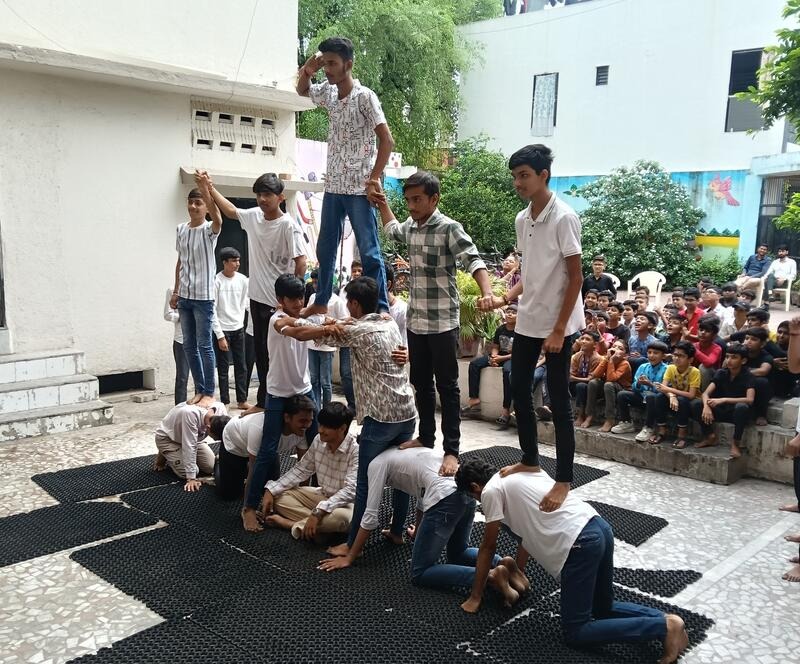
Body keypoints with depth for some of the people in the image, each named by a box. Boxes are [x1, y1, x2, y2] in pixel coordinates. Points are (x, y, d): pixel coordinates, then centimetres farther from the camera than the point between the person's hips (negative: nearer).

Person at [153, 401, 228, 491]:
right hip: (167, 438, -5)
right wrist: (191, 478, -35)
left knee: (211, 467, -6)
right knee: (186, 472, -19)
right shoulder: (190, 414, -43)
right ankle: (164, 457, 8)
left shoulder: (220, 409, -26)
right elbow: (189, 447, -39)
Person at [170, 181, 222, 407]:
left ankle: (209, 392, 6)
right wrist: (176, 291, 15)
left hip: (203, 296, -6)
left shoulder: (209, 230, -8)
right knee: (189, 346, 10)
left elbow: (218, 219, -33)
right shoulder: (181, 229, 9)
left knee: (204, 345, -3)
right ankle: (200, 389, 20)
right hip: (185, 296, 6)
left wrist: (206, 190, -43)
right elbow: (180, 262, 16)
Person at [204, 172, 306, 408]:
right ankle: (263, 402, 26)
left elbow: (301, 263, -18)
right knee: (260, 351, 15)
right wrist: (211, 188, 24)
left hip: (278, 302, -7)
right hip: (257, 297, 7)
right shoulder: (253, 216, 5)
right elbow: (231, 211, 26)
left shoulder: (288, 225, -15)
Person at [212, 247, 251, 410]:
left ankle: (242, 400, 17)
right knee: (223, 368, 3)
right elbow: (212, 310, -12)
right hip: (222, 330, -4)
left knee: (241, 366, 8)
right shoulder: (216, 281, -12)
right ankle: (224, 402, 10)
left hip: (238, 329, 4)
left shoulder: (242, 280, -1)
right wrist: (220, 335, -13)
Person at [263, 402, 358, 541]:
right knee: (278, 496, -6)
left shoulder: (356, 451, -25)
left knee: (341, 517, -41)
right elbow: (300, 470, 5)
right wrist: (271, 490, -6)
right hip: (321, 495, 7)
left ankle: (293, 524, -20)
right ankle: (319, 526, -19)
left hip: (344, 503, -6)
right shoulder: (319, 441, -5)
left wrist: (318, 512, -42)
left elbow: (350, 490, -32)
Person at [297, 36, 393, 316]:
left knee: (369, 251, -4)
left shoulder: (364, 96, -10)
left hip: (358, 188, -7)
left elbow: (387, 140, -12)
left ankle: (381, 309, 2)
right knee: (325, 249, 13)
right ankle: (321, 303, 26)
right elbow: (301, 90, 28)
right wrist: (307, 70, 6)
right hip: (333, 186, 7)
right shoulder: (328, 93, 8)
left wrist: (374, 179, -15)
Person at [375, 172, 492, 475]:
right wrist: (382, 205, 23)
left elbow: (474, 261, -25)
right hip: (416, 320, 7)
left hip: (443, 322, -7)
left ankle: (451, 450, 7)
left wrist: (487, 294, -42)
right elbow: (392, 230, 34)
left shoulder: (449, 228, -13)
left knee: (447, 387, 0)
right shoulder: (410, 226, 8)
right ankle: (426, 437, 31)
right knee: (421, 382, 16)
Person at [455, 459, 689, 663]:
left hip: (580, 544, -9)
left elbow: (488, 547, 10)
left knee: (574, 632, 1)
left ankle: (664, 628, -7)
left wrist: (475, 596, 21)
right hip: (599, 527, 9)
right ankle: (664, 620, 6)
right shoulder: (519, 475, 25)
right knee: (602, 609, 26)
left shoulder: (491, 491, 2)